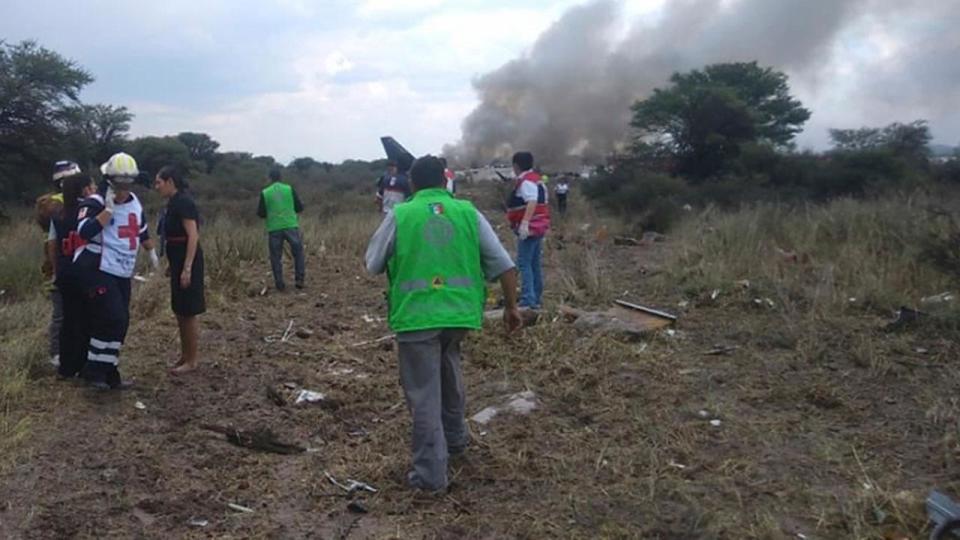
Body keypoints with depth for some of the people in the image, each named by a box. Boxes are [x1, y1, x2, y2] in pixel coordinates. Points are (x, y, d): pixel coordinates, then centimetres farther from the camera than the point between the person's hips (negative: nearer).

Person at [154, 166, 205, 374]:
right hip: (178, 261, 10)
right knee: (180, 311, 15)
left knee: (188, 312, -2)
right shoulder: (174, 202, 13)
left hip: (187, 261, -10)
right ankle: (185, 355, 26)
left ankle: (191, 361, 8)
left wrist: (187, 268, -25)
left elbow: (193, 236, -21)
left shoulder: (183, 202, -16)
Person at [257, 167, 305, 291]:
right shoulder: (289, 189, -1)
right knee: (298, 252, 14)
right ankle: (299, 279, 9)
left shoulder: (265, 193, -1)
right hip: (291, 226, 0)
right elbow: (299, 208, 2)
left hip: (274, 228, 0)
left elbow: (261, 214, 1)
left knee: (276, 256, 9)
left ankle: (279, 283, 8)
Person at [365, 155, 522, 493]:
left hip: (416, 315, -3)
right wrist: (512, 307, 14)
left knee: (424, 395, 3)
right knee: (448, 368, 29)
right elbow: (504, 265, 5)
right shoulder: (468, 213, 5)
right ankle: (454, 437, 41)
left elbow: (373, 265, 10)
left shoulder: (399, 215, 0)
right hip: (460, 312, 3)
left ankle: (431, 472, 7)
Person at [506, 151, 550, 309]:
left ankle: (528, 301, -16)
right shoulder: (536, 179, 16)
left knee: (524, 264, -11)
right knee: (535, 264, 15)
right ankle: (537, 299, 22)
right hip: (539, 227, 11)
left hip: (529, 228, -11)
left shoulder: (526, 182, -16)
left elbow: (532, 202, -31)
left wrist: (525, 223, -40)